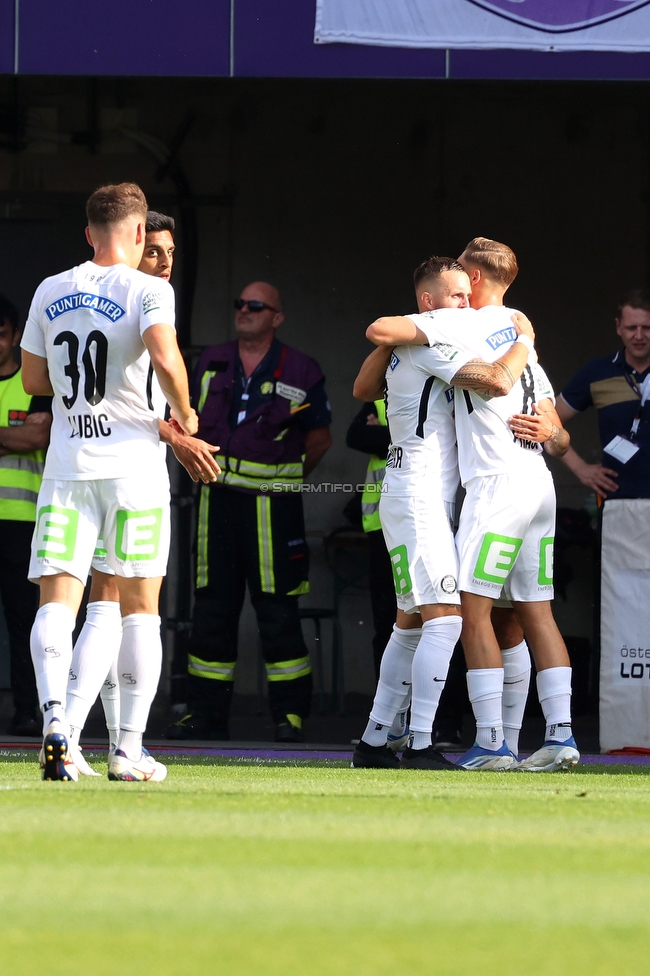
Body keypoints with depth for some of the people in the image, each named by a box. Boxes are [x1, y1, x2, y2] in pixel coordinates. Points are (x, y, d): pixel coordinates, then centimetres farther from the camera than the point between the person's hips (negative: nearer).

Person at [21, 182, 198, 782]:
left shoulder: (50, 293, 10)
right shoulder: (147, 290, -4)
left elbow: (33, 381, 16)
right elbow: (165, 358, -21)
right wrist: (184, 415, -4)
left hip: (67, 463, 3)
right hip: (132, 462, -3)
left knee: (58, 600, -2)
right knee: (140, 607, 5)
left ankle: (54, 719, -26)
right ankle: (130, 750, 2)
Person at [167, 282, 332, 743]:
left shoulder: (300, 372, -1)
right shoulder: (212, 364, 10)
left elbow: (319, 438, 8)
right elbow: (194, 424, 20)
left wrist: (284, 479, 9)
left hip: (273, 508, -4)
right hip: (218, 501, 4)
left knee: (277, 610, -6)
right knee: (212, 609, 5)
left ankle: (290, 714, -1)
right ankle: (207, 712, 9)